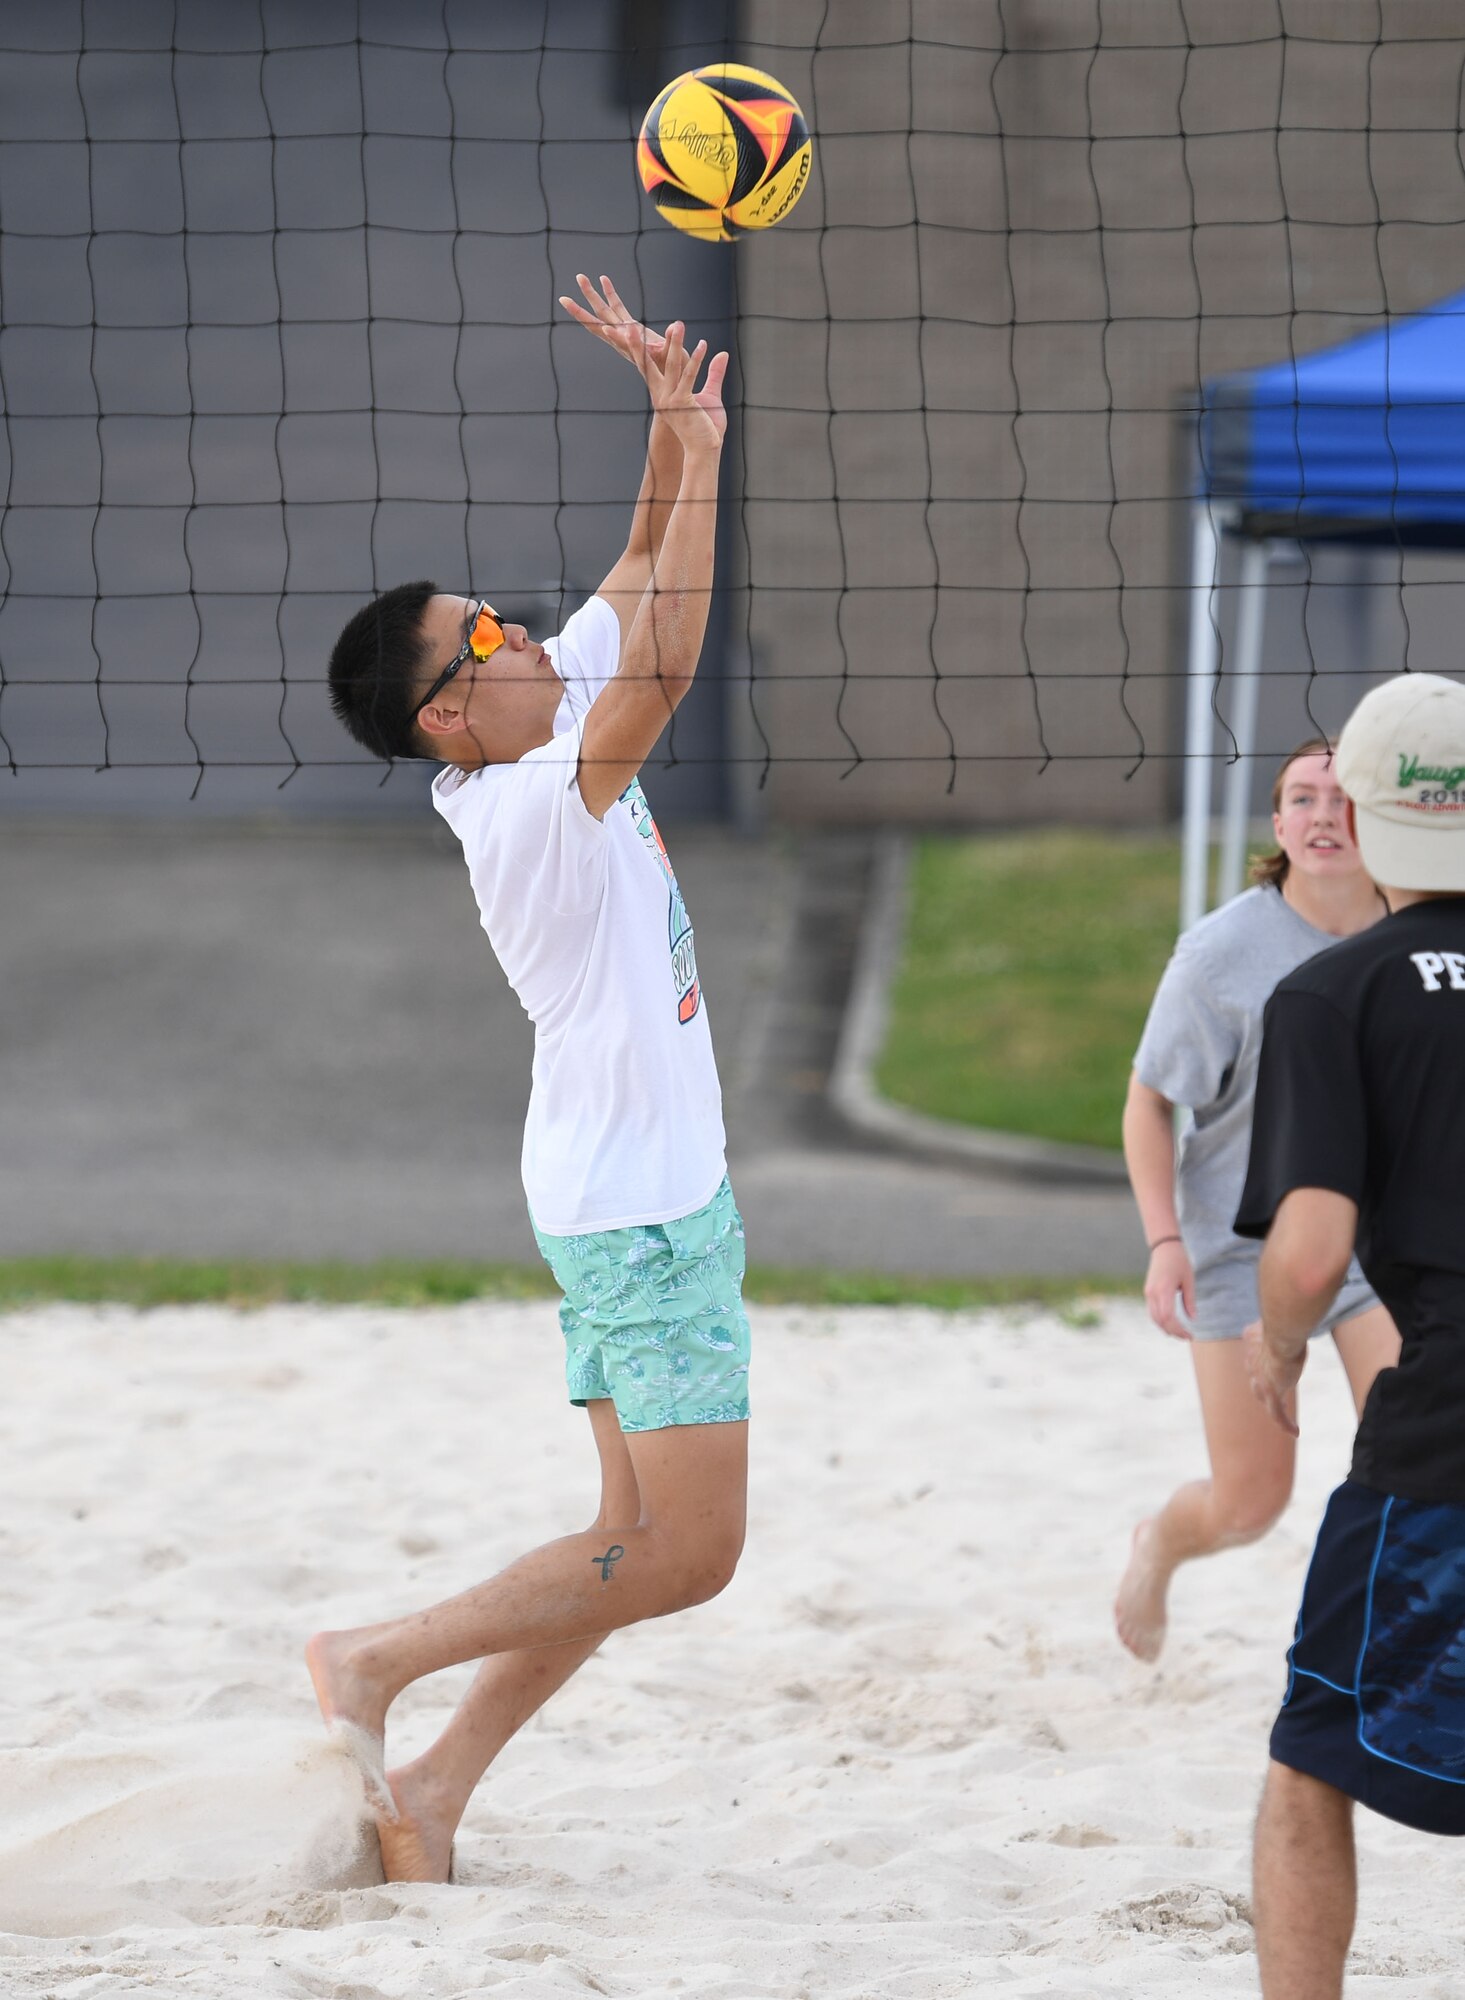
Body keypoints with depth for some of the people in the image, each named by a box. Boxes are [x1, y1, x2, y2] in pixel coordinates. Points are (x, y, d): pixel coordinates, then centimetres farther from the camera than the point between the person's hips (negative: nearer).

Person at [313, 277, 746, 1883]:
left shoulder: (546, 730, 4)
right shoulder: (531, 804, -21)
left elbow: (643, 578, 12)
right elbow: (663, 661, -32)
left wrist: (671, 421, -2)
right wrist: (699, 456, -29)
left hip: (636, 1194, 10)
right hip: (644, 1207, -10)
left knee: (641, 1540, 10)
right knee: (680, 1553, -8)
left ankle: (433, 1786, 8)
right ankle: (374, 1666, -5)